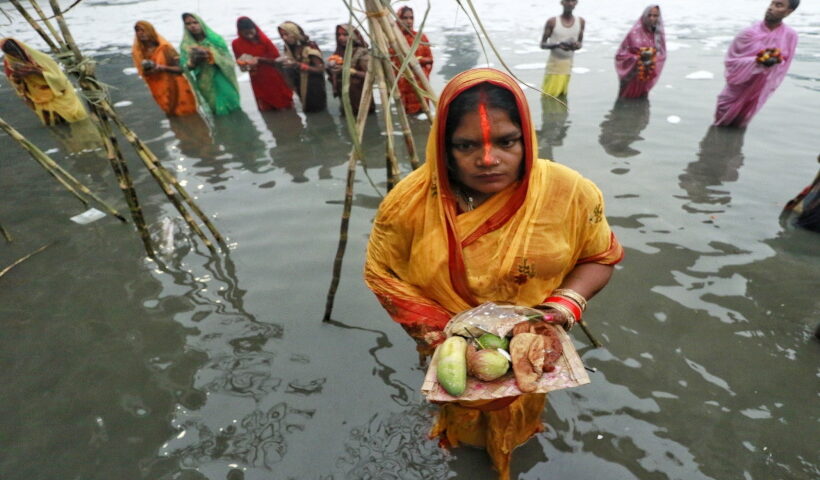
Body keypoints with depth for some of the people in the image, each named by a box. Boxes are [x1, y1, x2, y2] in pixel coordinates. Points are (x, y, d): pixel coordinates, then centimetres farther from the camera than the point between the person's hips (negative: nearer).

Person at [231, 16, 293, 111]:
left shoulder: (264, 40, -15)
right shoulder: (237, 44, -7)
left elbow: (277, 59, -13)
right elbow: (240, 64, 5)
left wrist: (259, 59, -26)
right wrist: (244, 65, -20)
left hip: (274, 79, -2)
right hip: (259, 83, 2)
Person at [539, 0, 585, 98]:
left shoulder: (580, 22, 3)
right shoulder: (552, 22, -7)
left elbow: (580, 43, 13)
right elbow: (542, 44, -3)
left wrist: (576, 45, -13)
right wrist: (558, 45, -22)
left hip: (568, 65, 3)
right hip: (554, 64, -3)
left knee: (562, 95, 6)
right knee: (548, 95, -6)